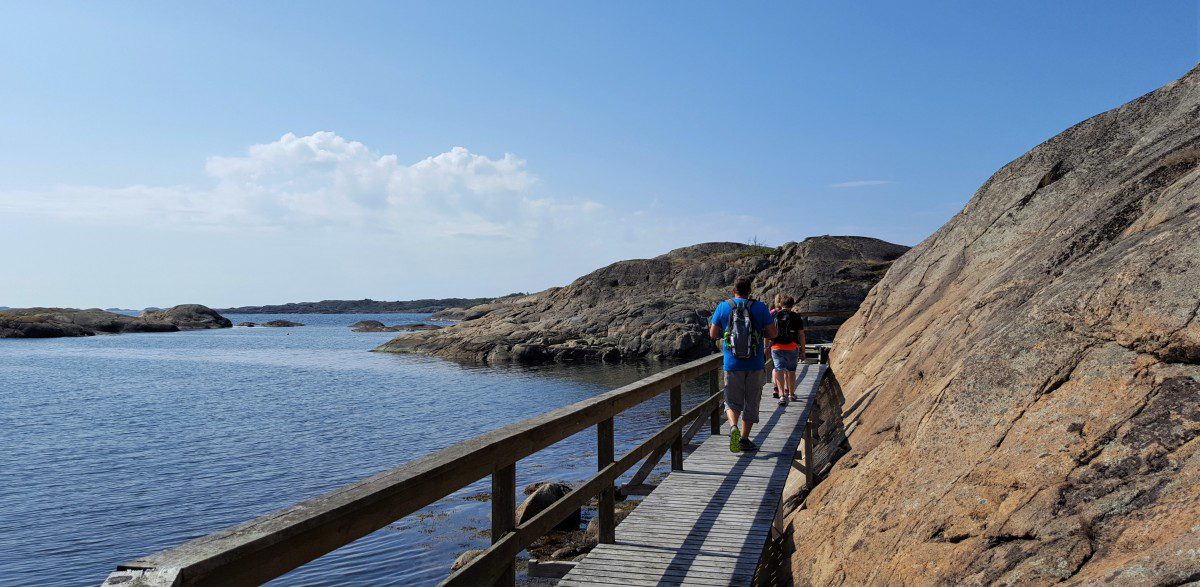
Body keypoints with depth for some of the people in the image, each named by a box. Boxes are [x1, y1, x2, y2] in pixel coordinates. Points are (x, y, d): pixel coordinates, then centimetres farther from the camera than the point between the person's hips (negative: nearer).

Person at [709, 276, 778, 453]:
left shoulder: (723, 307, -2)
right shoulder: (760, 307, -3)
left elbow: (713, 334, 2)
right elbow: (773, 333, -4)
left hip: (732, 364, 0)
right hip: (755, 365, 0)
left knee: (733, 401, 11)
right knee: (751, 403, 13)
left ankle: (734, 427, -16)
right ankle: (744, 439, 14)